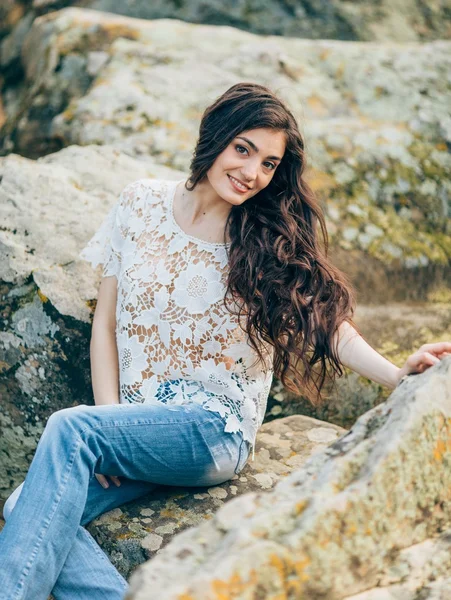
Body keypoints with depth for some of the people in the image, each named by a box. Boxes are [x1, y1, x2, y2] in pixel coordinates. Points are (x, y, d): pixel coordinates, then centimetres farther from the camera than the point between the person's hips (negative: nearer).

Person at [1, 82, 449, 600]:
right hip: (134, 424, 4)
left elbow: (328, 322, -7)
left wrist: (398, 374, -26)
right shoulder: (142, 203, 6)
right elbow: (106, 324, 8)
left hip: (216, 431, -3)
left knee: (69, 428, -29)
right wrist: (109, 420, -3)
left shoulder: (274, 240, 2)